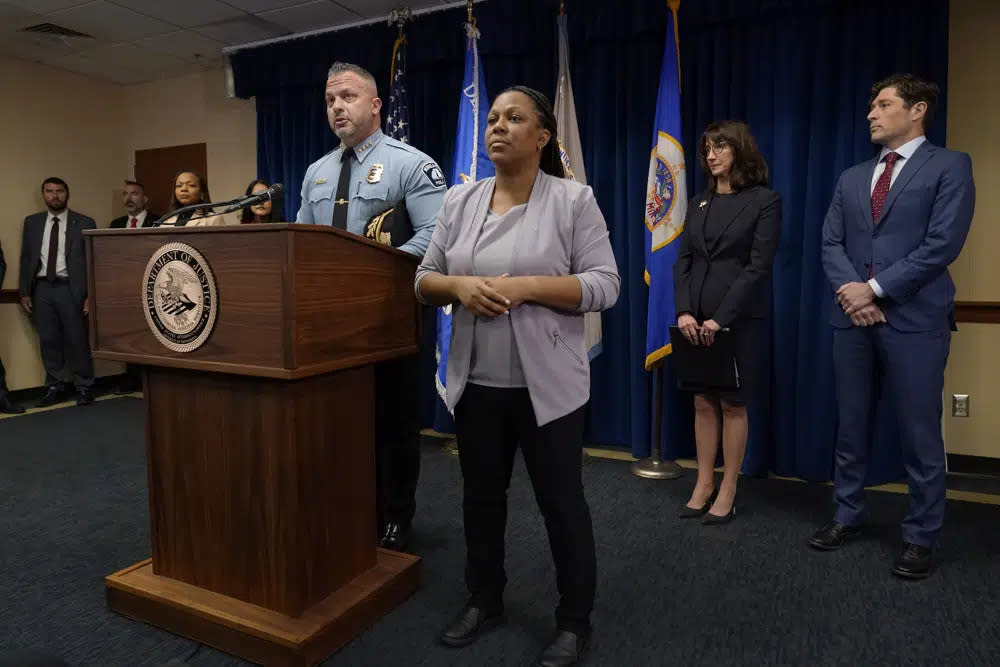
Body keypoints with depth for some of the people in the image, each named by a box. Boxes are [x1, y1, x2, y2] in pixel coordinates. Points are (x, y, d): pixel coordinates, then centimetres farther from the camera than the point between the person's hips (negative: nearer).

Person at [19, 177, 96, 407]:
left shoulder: (84, 223, 1)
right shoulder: (32, 222, 11)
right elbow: (26, 258, 12)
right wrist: (25, 292, 6)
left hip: (70, 288, -3)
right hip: (42, 288, 3)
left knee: (77, 340, -1)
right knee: (48, 341, 7)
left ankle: (84, 388, 8)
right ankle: (54, 388, 16)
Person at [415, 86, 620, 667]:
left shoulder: (574, 199, -5)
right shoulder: (460, 200, 7)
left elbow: (605, 286, -11)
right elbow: (425, 280, 9)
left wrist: (524, 286, -21)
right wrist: (460, 285, -14)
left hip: (547, 385, -4)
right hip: (476, 382, 5)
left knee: (562, 503, 7)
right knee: (481, 496, 17)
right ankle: (484, 600, 38)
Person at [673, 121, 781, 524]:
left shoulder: (765, 201, -3)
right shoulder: (699, 203, 12)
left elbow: (759, 267, -11)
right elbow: (683, 261, 6)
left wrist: (721, 318, -18)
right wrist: (684, 311, -9)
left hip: (739, 318, -5)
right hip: (696, 318, 5)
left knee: (732, 405, 3)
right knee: (703, 403, 9)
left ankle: (727, 493, 14)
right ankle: (703, 486, 18)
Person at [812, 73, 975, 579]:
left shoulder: (950, 167, 1)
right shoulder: (851, 178, 16)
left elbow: (942, 244, -11)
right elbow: (831, 243, 9)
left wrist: (875, 288, -13)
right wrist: (850, 289, -8)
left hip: (914, 319, -5)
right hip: (852, 317, 5)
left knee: (919, 435, 2)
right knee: (850, 427, 12)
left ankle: (920, 537, 17)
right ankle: (847, 516, 26)